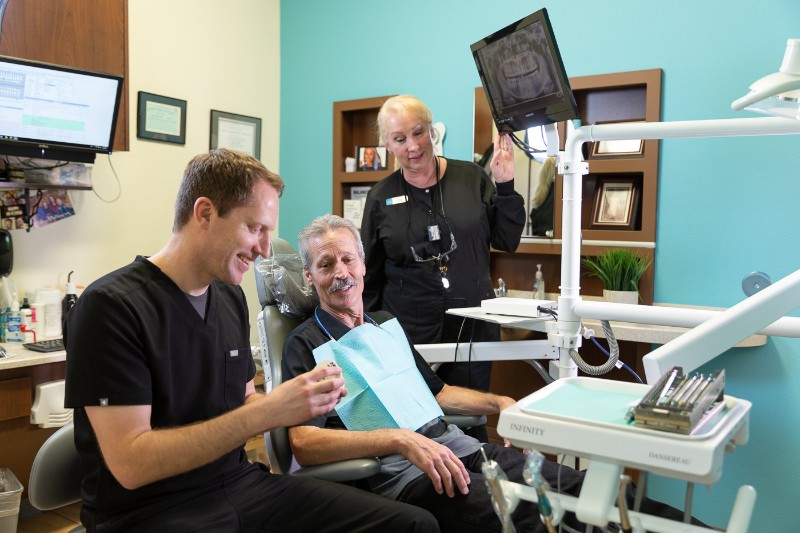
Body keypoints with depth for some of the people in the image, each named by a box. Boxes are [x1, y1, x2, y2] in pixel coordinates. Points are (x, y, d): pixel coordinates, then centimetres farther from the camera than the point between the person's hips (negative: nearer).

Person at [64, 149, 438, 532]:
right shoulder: (111, 305, -15)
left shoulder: (231, 297, 6)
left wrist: (306, 400, -5)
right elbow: (131, 464, -20)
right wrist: (267, 412, -24)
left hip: (238, 483, 7)